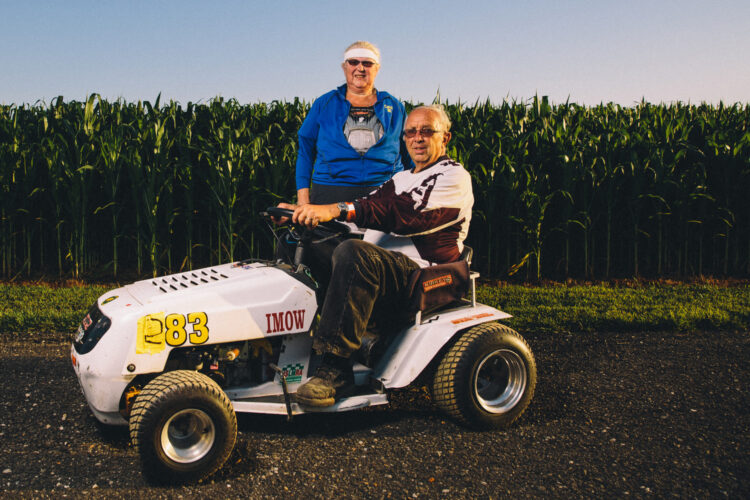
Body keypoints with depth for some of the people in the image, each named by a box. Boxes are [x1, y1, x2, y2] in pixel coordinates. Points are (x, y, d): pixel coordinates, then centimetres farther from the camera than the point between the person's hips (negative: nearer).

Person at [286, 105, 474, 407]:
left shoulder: (453, 176, -3)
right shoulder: (402, 179, 26)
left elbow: (407, 215, -20)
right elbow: (370, 207, 16)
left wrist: (337, 210, -31)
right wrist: (305, 213, -1)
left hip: (419, 274, -9)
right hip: (375, 266, 9)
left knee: (353, 253, -36)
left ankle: (335, 369, -36)